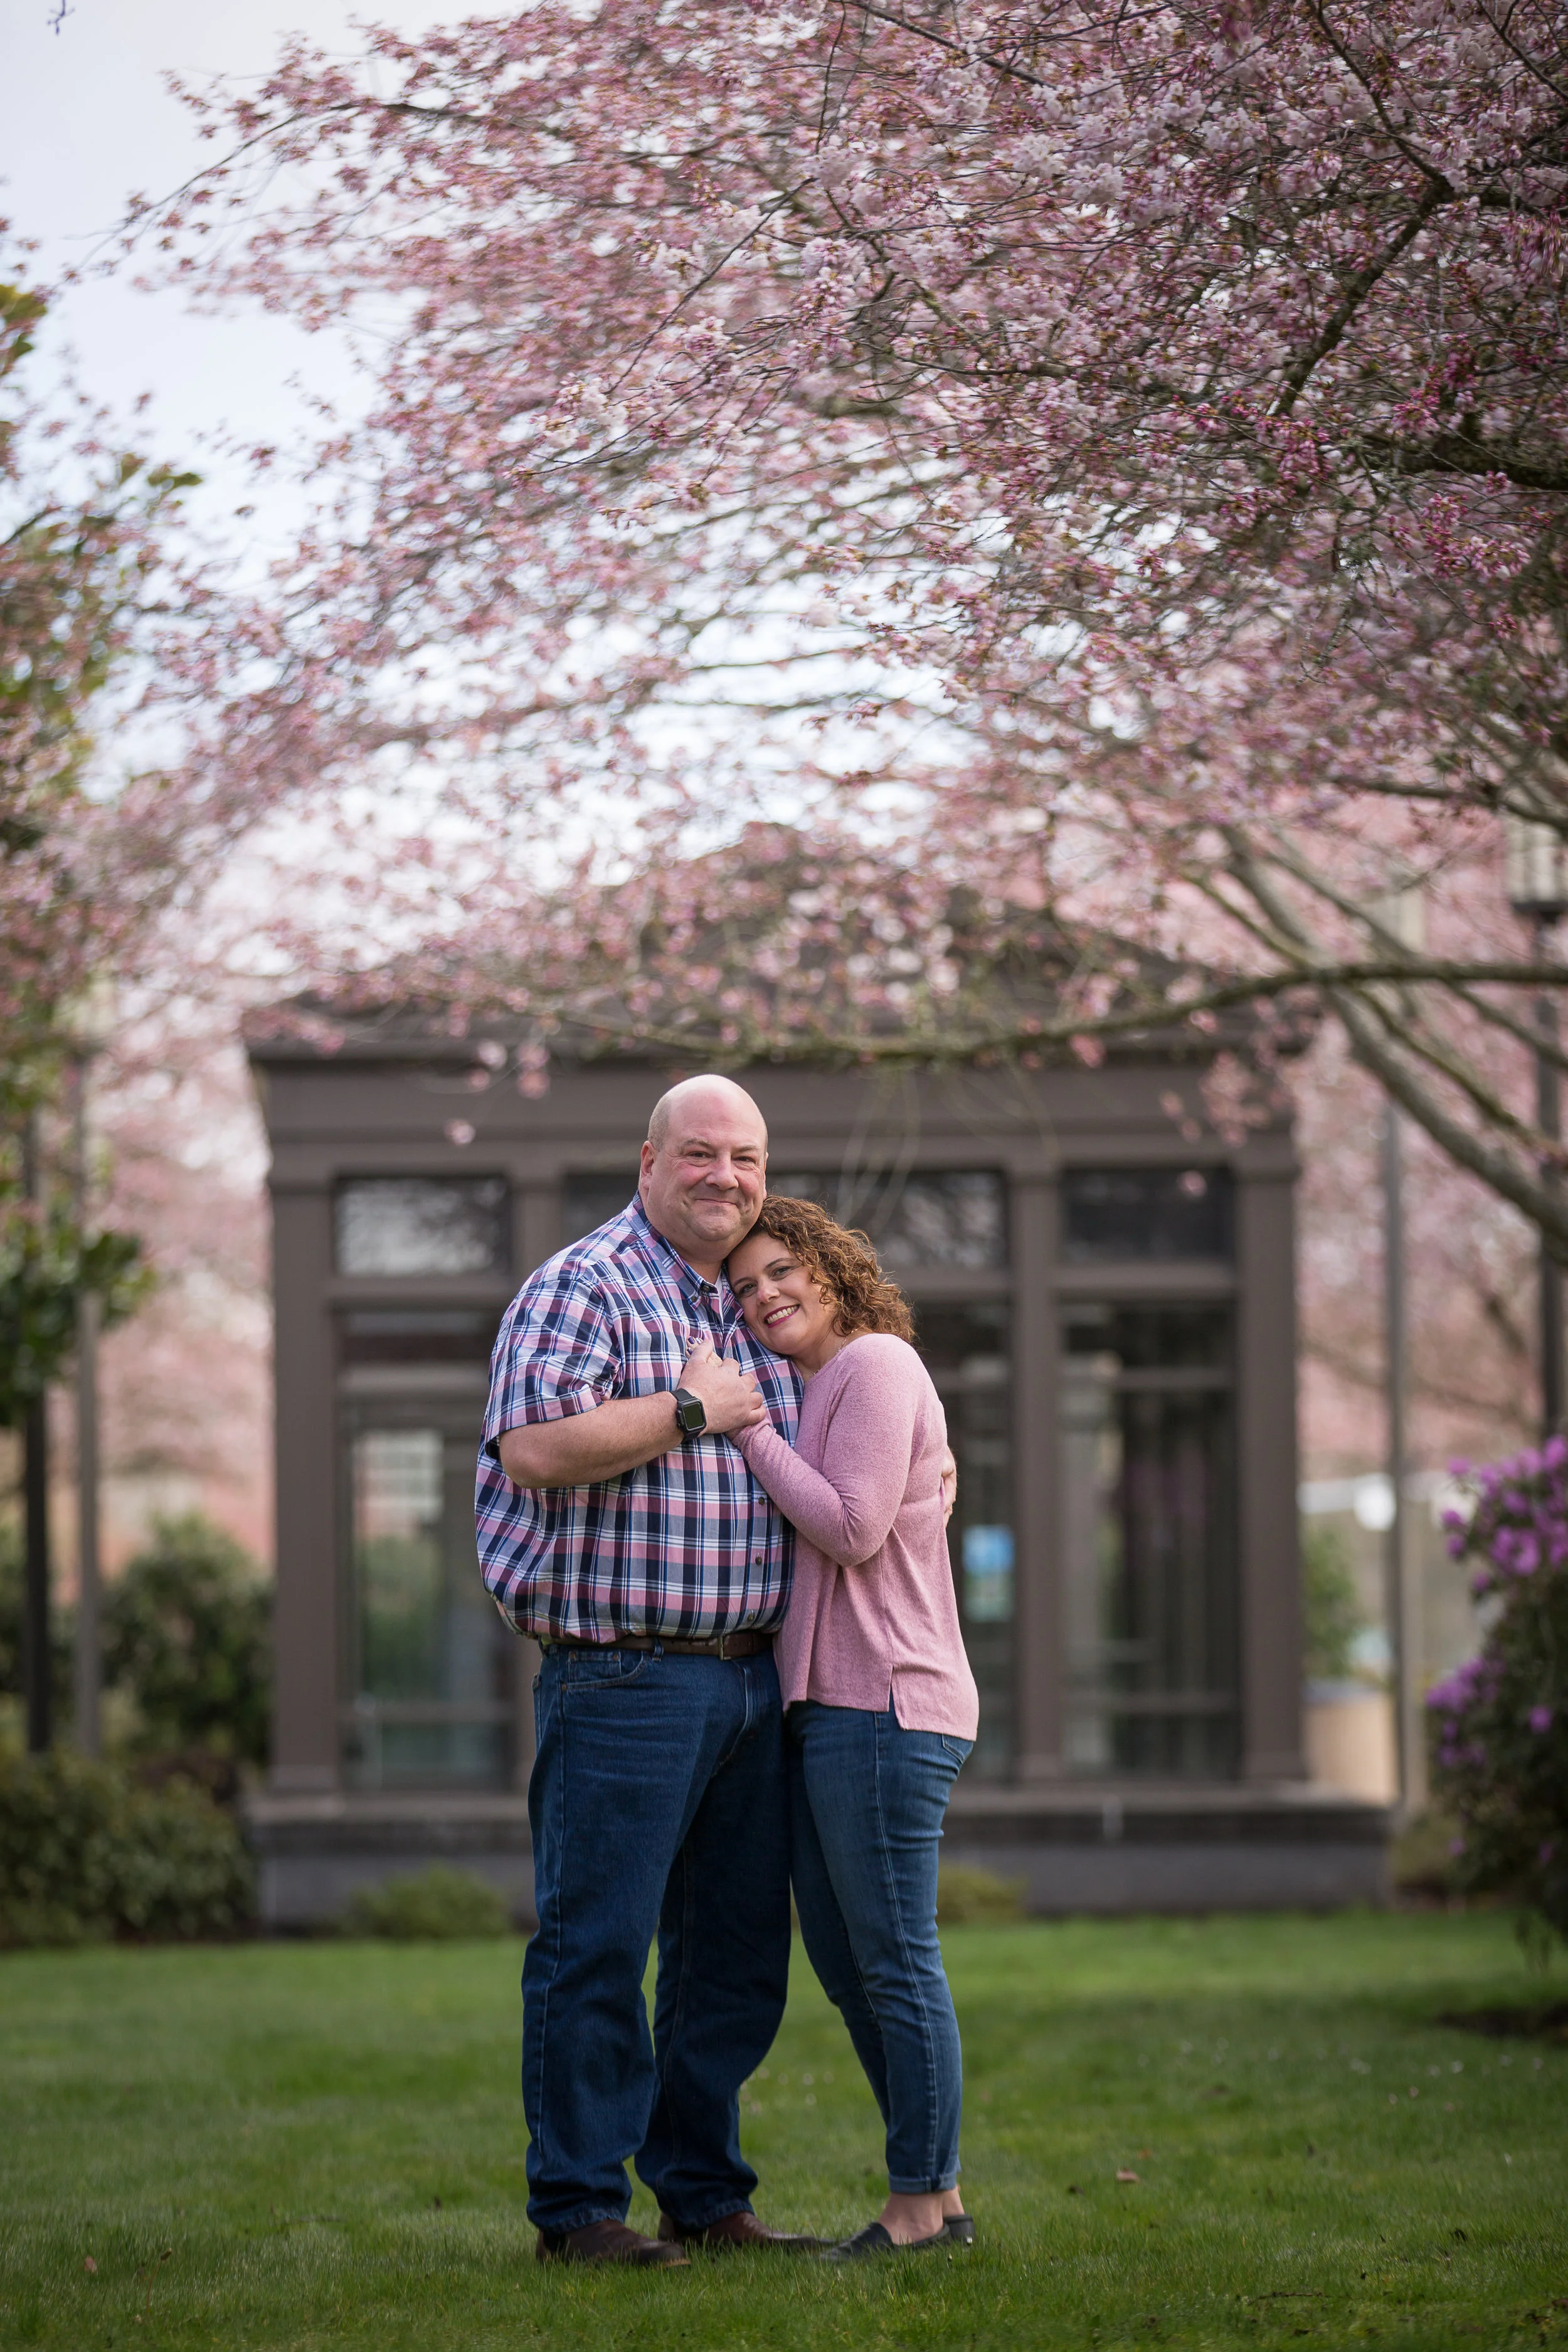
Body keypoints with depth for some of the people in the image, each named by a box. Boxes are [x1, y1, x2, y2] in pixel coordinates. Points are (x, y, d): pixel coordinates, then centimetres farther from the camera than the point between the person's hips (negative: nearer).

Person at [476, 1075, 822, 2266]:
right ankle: (578, 2207, 1)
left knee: (736, 1954, 11)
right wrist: (693, 1409, -14)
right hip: (622, 1678, -8)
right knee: (598, 1946, -5)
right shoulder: (586, 1286, -6)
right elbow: (533, 1450, -21)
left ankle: (704, 2192, 20)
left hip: (752, 1676, 8)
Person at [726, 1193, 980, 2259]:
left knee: (895, 1960, -5)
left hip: (884, 1709, -11)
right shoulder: (820, 1390, 20)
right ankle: (935, 2190, 20)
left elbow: (850, 1528, -18)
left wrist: (748, 1430, -12)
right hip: (825, 1707, 11)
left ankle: (926, 2202, 1)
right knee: (839, 1956, 13)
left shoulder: (876, 1365, -10)